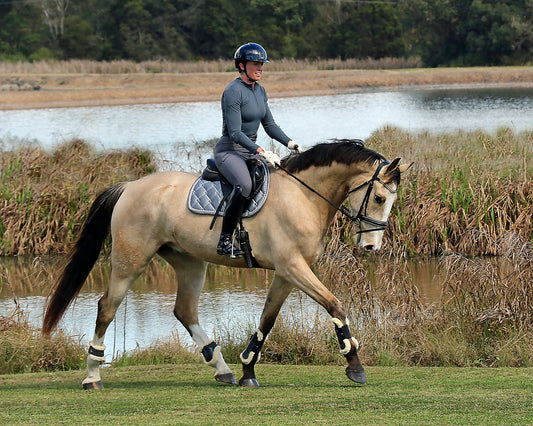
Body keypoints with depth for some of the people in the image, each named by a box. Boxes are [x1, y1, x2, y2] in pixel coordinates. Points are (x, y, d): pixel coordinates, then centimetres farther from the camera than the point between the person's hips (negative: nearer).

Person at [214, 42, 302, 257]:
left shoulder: (260, 91, 12)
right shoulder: (233, 92, -16)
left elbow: (269, 125, 17)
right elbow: (235, 133, -21)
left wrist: (291, 143, 2)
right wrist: (261, 152, -29)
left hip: (250, 151, 9)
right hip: (229, 151, -9)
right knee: (244, 185, -35)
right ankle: (225, 241, -30)